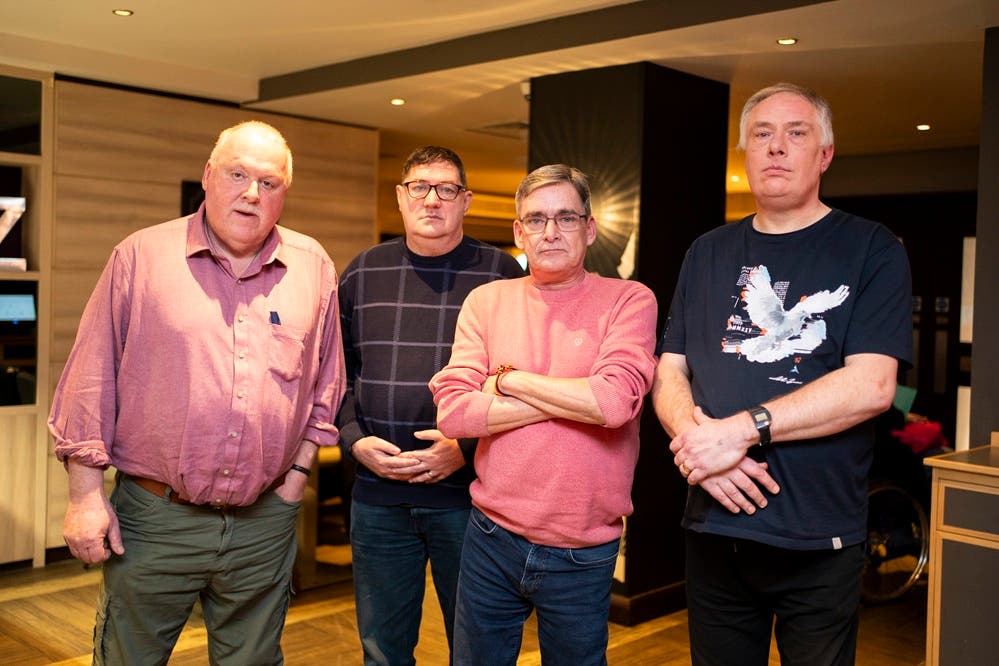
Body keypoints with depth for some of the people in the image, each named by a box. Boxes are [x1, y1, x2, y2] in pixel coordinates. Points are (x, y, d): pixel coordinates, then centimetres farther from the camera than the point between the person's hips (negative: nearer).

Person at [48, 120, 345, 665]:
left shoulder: (314, 267, 5)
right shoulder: (141, 256, -2)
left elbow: (326, 382, 12)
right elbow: (92, 380, -1)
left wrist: (298, 470, 6)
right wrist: (85, 493, -3)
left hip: (265, 522, 2)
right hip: (153, 518, -2)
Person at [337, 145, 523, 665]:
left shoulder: (501, 274, -2)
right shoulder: (363, 273, 9)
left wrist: (467, 447, -14)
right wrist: (355, 438, -3)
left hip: (468, 492, -2)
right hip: (378, 497, 3)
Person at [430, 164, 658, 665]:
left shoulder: (630, 300, -7)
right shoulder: (486, 301, 1)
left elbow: (614, 402, -23)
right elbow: (453, 412, -11)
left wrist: (508, 379, -12)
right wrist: (574, 398, -14)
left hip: (582, 555, -2)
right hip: (491, 539, 2)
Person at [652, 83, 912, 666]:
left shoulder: (872, 251, -3)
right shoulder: (708, 253, 10)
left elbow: (871, 384, -15)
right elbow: (669, 371, 7)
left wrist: (742, 430, -20)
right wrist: (693, 437, -14)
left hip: (820, 544, -3)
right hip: (714, 529, 4)